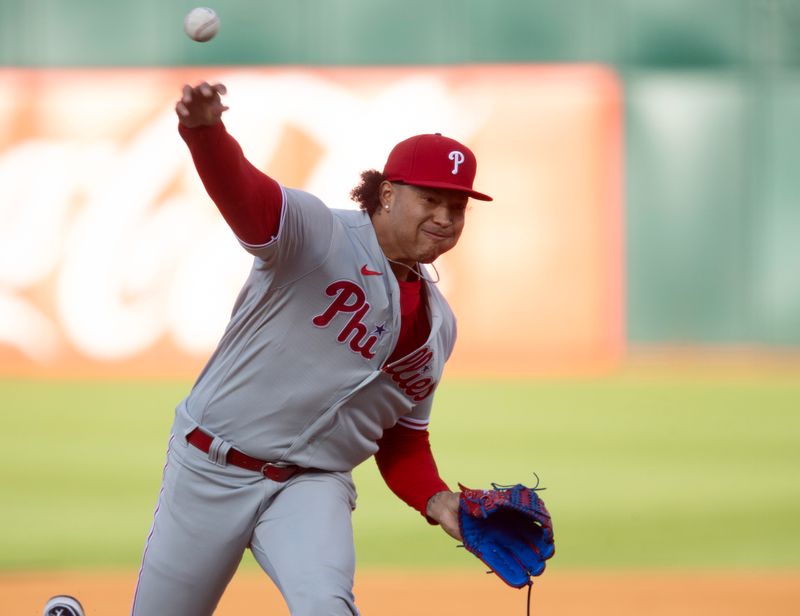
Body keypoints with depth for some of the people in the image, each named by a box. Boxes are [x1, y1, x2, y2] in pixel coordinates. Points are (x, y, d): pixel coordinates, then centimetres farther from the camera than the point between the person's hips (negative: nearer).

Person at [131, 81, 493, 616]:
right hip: (213, 467, -3)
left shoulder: (438, 325, 9)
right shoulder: (320, 234, -10)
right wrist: (205, 130, -53)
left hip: (313, 486, 3)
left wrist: (435, 500, -3)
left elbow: (403, 438, 18)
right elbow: (244, 195, -31)